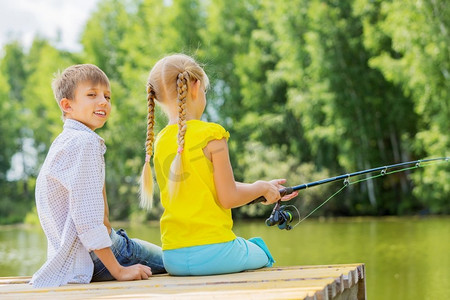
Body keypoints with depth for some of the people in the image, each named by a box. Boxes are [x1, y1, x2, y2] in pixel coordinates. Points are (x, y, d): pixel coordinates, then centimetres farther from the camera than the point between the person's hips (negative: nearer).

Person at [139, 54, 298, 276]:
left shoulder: (159, 141, 8)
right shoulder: (211, 134, -13)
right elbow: (228, 198, -12)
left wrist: (264, 189, 20)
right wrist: (261, 188, 7)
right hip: (213, 254, -6)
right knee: (262, 255, 25)